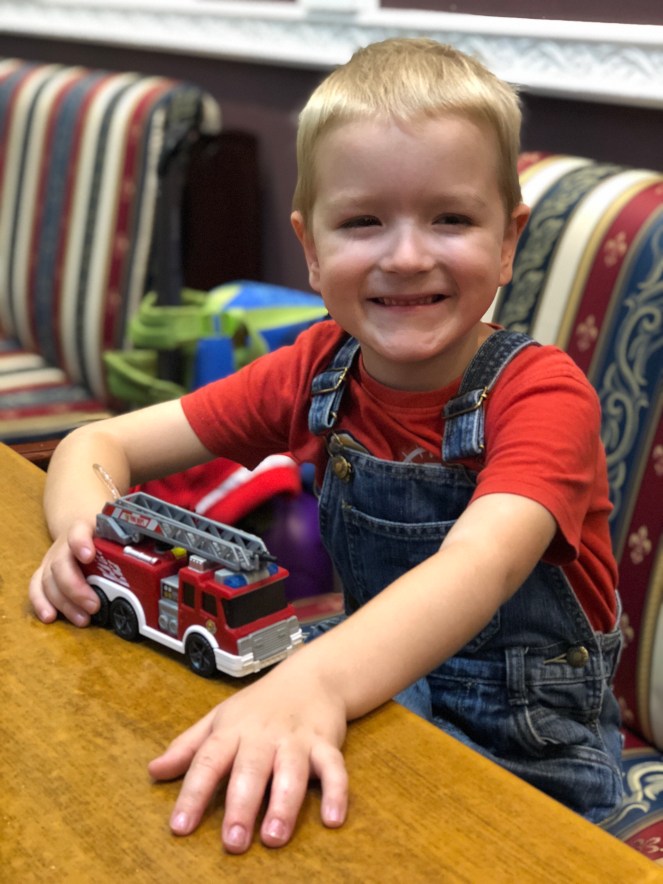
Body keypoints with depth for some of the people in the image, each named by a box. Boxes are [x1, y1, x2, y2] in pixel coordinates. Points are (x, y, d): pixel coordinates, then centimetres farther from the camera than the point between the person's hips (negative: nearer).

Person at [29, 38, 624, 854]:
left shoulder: (542, 395, -19)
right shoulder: (315, 373, -4)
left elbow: (476, 569, -38)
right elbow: (97, 444, -1)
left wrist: (314, 684, -57)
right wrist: (88, 534, -25)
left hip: (530, 753, -4)